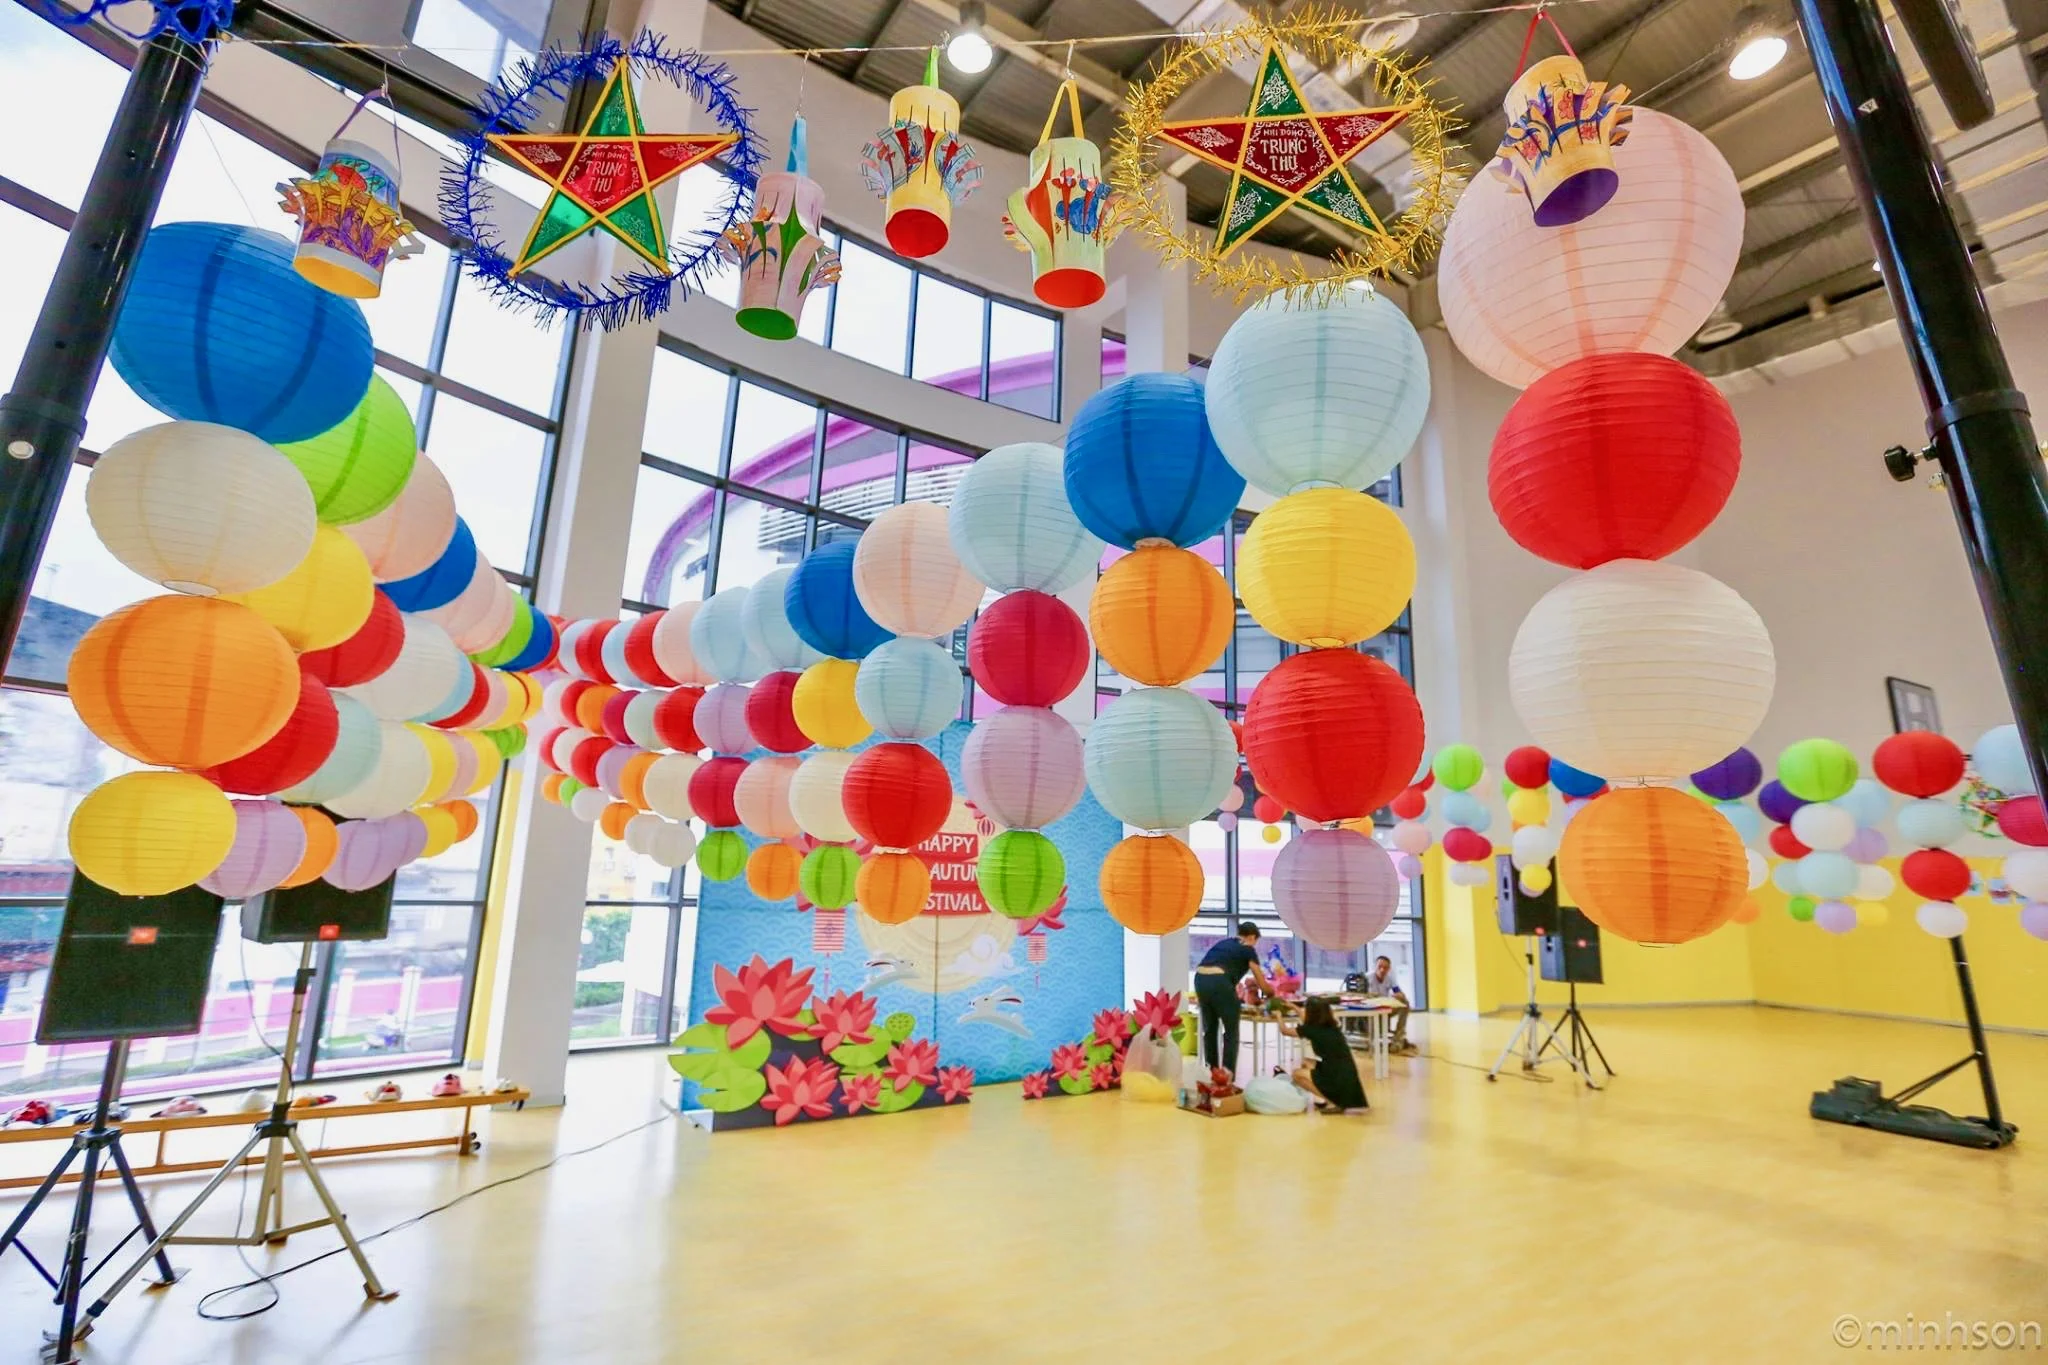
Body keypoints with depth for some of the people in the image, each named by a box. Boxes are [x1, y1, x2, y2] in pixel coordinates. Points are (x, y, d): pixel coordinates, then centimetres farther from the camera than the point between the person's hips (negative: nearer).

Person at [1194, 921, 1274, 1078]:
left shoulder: (1223, 943, 29)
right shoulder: (1248, 950, 12)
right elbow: (1263, 985, 14)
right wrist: (1272, 992, 38)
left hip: (1200, 979, 6)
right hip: (1219, 982, -6)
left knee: (1210, 1028, 20)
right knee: (1231, 1031, 9)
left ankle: (1212, 1071, 28)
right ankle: (1227, 1074, 8)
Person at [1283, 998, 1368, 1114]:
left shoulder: (1311, 1029, -6)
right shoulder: (1332, 1027, 11)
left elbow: (1284, 1030, 13)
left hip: (1339, 1084, -7)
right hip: (1350, 1082, 7)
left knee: (1297, 1073, 10)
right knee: (1306, 1063, 20)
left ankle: (1332, 1103, 0)